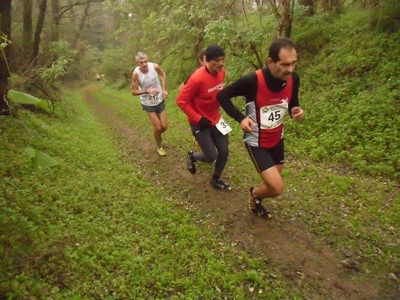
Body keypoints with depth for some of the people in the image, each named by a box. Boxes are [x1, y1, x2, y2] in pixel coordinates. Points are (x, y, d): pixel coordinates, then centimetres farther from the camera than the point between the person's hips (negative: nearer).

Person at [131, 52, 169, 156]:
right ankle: (159, 146, 26)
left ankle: (158, 136, 43)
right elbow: (133, 91, -15)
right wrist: (147, 91, -29)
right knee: (158, 128, -2)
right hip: (148, 104, -3)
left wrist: (164, 89, -3)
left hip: (160, 100, 3)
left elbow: (163, 74, 6)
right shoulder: (136, 73, -23)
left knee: (164, 126, 6)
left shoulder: (155, 66, -16)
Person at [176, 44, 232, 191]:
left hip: (216, 119, 6)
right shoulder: (197, 78, -27)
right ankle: (192, 156, 29)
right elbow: (181, 101, -21)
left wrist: (218, 106, 12)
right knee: (211, 156, -5)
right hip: (200, 122, -6)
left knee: (224, 152, 6)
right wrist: (198, 119, -21)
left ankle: (216, 180, 29)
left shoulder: (221, 72, -6)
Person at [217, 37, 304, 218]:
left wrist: (295, 111, -16)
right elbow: (222, 96, -15)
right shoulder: (252, 81, -29)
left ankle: (256, 202, 53)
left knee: (272, 182, 22)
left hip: (277, 138, 6)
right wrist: (240, 118, -27)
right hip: (256, 142, -6)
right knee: (277, 188, -12)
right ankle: (255, 193, 24)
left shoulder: (293, 79, -12)